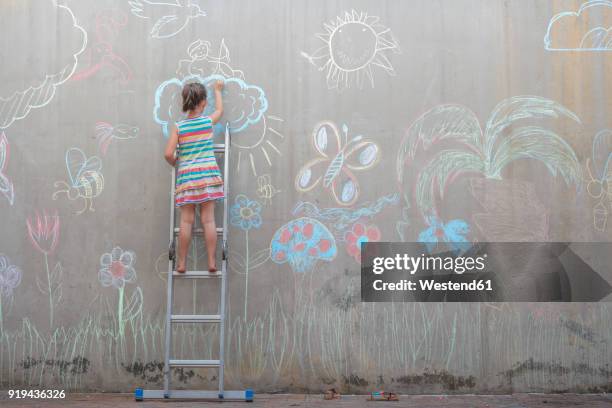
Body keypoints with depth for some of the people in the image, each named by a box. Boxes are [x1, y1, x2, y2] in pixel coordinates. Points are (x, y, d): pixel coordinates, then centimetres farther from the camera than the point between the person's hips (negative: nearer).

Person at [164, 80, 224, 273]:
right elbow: (220, 109, 26)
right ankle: (212, 262, 4)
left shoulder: (179, 126, 0)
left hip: (186, 176, 0)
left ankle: (182, 263, 8)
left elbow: (168, 154, -6)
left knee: (186, 220, 2)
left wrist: (175, 164, 15)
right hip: (208, 174, 0)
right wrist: (217, 89, 41)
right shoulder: (208, 121, 3)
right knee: (208, 219, 2)